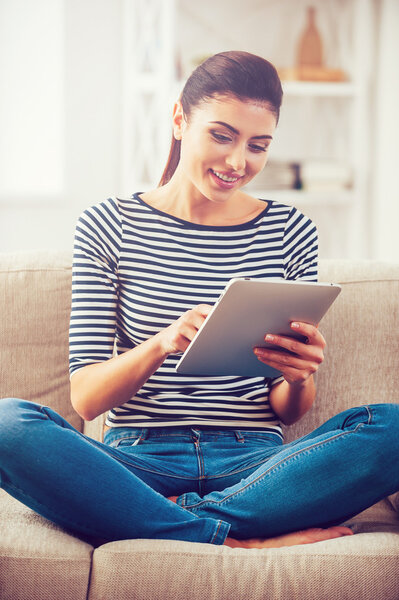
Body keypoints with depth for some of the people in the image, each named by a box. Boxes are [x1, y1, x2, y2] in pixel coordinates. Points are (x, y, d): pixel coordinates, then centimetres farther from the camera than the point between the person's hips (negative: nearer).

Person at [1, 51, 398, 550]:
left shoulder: (290, 232, 9)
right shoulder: (108, 226, 5)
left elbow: (287, 412, 10)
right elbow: (85, 398, -2)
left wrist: (297, 380, -15)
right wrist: (160, 345, -22)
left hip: (255, 463, 2)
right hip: (139, 461, -1)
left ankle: (163, 519, -22)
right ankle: (238, 542, -27)